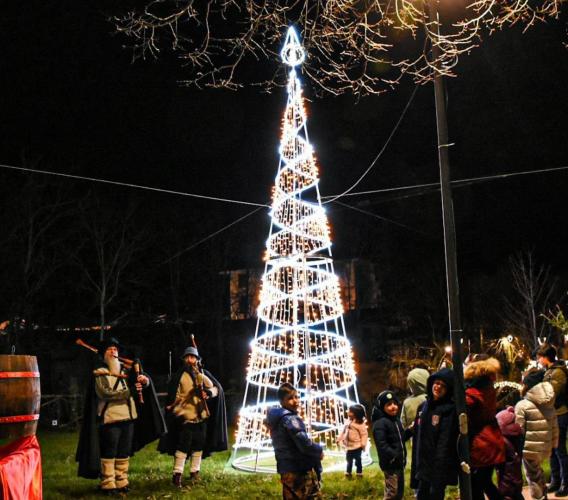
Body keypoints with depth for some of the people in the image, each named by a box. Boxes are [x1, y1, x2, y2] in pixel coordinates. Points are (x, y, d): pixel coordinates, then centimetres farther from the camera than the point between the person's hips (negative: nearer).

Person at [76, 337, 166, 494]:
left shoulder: (124, 371, 15)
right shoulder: (100, 372, -4)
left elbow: (144, 383, 17)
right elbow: (105, 393, -19)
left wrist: (144, 379, -10)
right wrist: (130, 391, -22)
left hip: (128, 417, 6)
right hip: (110, 418, -6)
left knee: (124, 452, 11)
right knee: (109, 452, -2)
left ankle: (121, 482, 19)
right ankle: (107, 484, 6)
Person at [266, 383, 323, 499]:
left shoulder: (277, 418, 12)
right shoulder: (291, 419, -17)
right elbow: (304, 444, -22)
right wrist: (319, 451, -5)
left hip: (286, 470, 9)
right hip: (301, 470, -9)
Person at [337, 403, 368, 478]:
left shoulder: (360, 424, -18)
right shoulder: (348, 422, 3)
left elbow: (364, 434, -17)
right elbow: (343, 431, 13)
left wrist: (363, 444, -22)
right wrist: (339, 439, 14)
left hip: (357, 446, -6)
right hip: (349, 446, 6)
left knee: (358, 460, 7)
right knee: (349, 460, 19)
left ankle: (359, 473, 25)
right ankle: (348, 472, 35)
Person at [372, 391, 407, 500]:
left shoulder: (396, 420, 14)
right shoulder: (380, 423, -17)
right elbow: (382, 445, -24)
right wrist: (394, 456, -27)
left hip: (399, 463, 9)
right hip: (390, 464, -9)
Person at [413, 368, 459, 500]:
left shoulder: (450, 410, -11)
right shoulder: (423, 406, 10)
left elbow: (445, 442, -17)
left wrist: (439, 468, -21)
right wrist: (416, 461, 10)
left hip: (440, 466, -7)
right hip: (424, 464, 7)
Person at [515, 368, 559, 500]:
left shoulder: (522, 405, -14)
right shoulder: (549, 404, 4)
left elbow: (518, 430, -13)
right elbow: (555, 426, 9)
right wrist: (554, 444, 19)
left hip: (530, 449, -6)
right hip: (546, 448, 6)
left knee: (533, 476, 9)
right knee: (538, 471, 27)